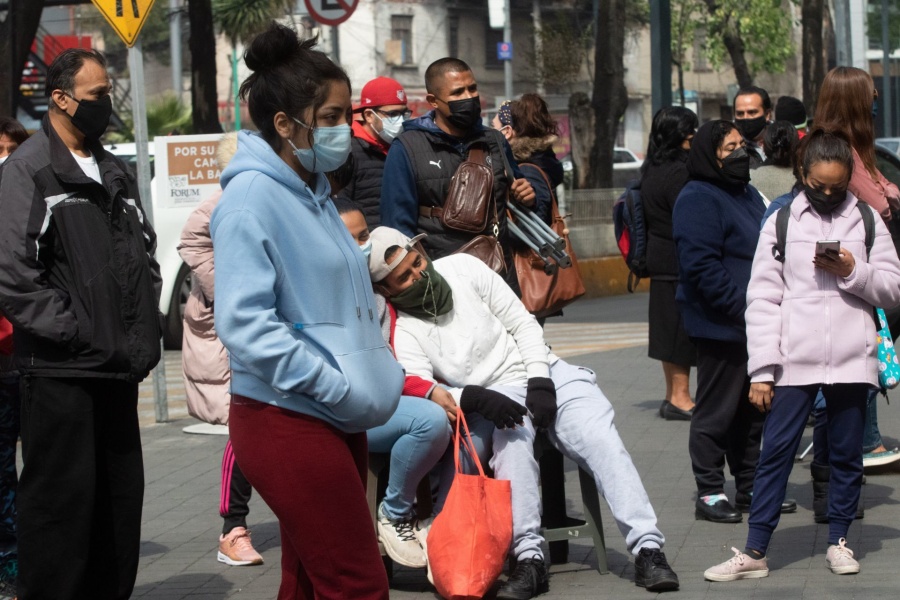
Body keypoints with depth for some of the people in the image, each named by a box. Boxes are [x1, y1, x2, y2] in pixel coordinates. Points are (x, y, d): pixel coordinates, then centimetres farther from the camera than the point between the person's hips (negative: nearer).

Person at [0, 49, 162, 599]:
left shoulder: (115, 174, 16)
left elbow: (145, 256, 24)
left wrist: (146, 333, 11)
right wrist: (73, 331, -16)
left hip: (119, 368, 7)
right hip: (61, 371, -7)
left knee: (120, 495, 11)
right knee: (62, 497, -4)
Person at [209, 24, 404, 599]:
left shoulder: (314, 192, 13)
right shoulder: (252, 197, -13)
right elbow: (245, 324, -21)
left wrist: (378, 371, 9)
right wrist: (339, 387, -20)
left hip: (334, 420, 9)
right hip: (287, 422, -9)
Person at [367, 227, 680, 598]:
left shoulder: (462, 267, 3)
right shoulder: (402, 330, -4)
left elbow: (523, 324, 6)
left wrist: (540, 381, -6)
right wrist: (475, 398, -36)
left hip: (546, 375, 3)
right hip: (495, 400, -2)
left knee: (602, 440, -21)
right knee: (512, 440, -36)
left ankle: (648, 548, -28)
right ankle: (529, 558, -38)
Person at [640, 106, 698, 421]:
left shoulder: (652, 170, 12)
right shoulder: (677, 173, -17)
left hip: (660, 257, 10)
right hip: (680, 262, -10)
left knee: (671, 330, 13)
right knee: (683, 328, -5)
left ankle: (673, 395, 19)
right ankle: (680, 398, -2)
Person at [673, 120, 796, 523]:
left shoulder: (748, 195, 17)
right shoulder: (698, 200, -13)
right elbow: (702, 266, -21)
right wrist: (742, 309, -22)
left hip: (755, 326, 9)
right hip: (721, 327, -9)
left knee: (751, 411, 15)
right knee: (716, 411, -2)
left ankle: (750, 487, 25)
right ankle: (709, 494, 5)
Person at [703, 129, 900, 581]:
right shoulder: (781, 222, 4)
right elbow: (762, 298, 1)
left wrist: (853, 271, -12)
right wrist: (762, 370, -5)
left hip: (851, 358, 1)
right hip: (794, 360, -1)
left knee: (847, 454, 8)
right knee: (775, 452, -2)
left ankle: (838, 540, 22)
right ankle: (755, 551, 2)